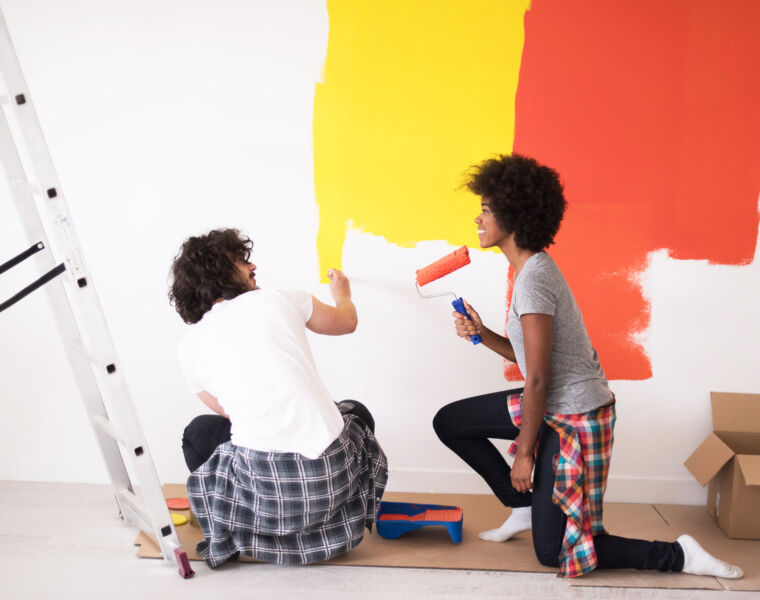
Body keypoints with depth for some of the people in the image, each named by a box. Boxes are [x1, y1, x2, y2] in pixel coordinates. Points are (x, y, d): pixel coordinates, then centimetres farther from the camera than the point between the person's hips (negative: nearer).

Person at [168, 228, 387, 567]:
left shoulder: (191, 345, 7)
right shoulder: (279, 300, 5)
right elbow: (347, 322, 25)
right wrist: (343, 293, 48)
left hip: (265, 488, 0)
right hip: (333, 478, 0)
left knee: (198, 433, 29)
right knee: (357, 413, 34)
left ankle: (240, 536, 20)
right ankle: (332, 525, 25)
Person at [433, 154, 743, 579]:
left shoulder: (532, 280, -23)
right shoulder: (536, 268, 7)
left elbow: (538, 380, -22)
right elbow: (527, 354, 12)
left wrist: (525, 453, -14)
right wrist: (483, 335, -3)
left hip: (574, 417, -9)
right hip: (556, 404, 9)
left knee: (553, 551, 1)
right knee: (449, 422, 13)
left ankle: (680, 556, 6)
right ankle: (525, 507, 20)